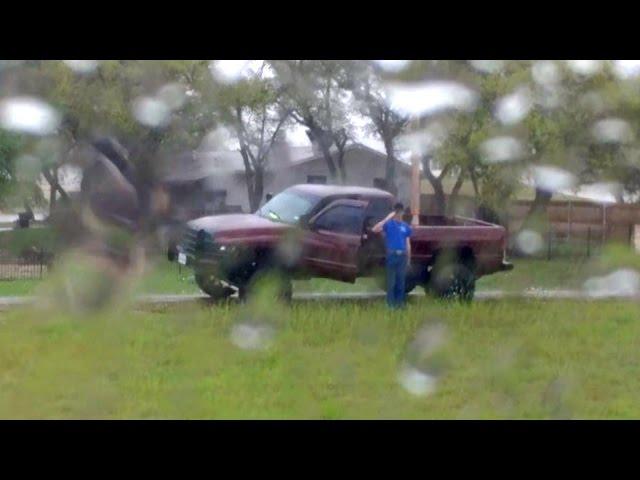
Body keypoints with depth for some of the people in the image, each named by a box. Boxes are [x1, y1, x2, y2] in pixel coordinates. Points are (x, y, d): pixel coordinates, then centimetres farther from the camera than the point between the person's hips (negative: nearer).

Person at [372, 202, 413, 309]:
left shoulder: (405, 227, 13)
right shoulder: (389, 224, 0)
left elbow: (408, 243, 15)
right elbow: (375, 229, -17)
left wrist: (409, 258, 11)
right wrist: (387, 218, -20)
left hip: (402, 255, 4)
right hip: (392, 255, -4)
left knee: (401, 280, 7)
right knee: (391, 281, -3)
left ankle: (400, 302, 13)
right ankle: (390, 303, 0)